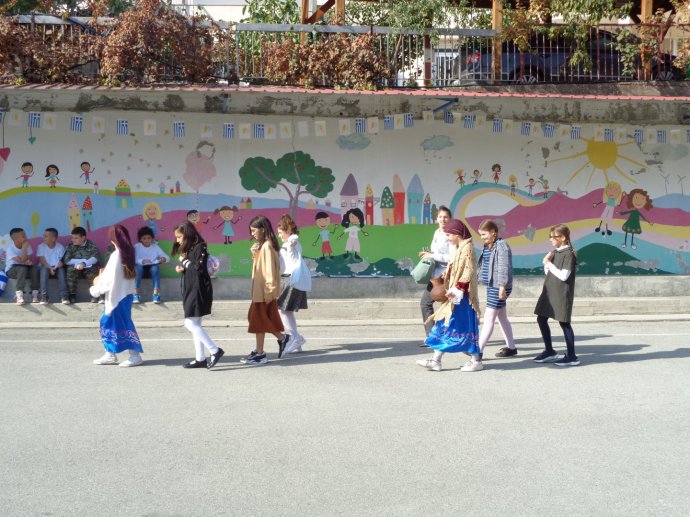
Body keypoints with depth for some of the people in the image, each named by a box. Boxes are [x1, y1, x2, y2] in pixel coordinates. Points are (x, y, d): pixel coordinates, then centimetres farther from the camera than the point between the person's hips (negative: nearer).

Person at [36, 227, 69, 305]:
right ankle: (44, 296, -37)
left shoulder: (60, 247, -2)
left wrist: (61, 263, -27)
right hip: (45, 267, 0)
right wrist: (50, 268, -23)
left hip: (56, 268, 0)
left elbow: (62, 261, -3)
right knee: (44, 268, -33)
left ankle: (64, 296, -34)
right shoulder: (41, 246, -2)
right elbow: (42, 260, -8)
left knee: (61, 269, -31)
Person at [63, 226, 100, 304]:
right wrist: (83, 260, -14)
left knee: (94, 272, -33)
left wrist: (84, 263, -35)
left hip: (89, 268, -1)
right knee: (70, 270, -31)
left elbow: (94, 258, -16)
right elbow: (66, 260, -7)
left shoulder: (92, 246, 0)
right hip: (76, 268, 1)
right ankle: (72, 295, -23)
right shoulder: (70, 246, 5)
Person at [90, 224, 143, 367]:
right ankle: (110, 354, 22)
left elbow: (109, 279, -16)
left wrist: (95, 289, -1)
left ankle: (135, 356, 0)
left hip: (118, 296, -9)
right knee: (107, 322, 17)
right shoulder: (128, 253, 7)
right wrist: (104, 274, 16)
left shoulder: (116, 255, -18)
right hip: (125, 294, 9)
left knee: (123, 325, -3)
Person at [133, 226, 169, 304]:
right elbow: (132, 259, -14)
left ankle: (156, 294, -35)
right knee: (138, 267, -35)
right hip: (141, 267, -1)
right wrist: (142, 261, -33)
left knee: (155, 268, -33)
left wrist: (164, 259, -24)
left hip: (152, 267, 1)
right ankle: (135, 294, -36)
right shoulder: (136, 247, 0)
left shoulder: (155, 247, 5)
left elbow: (167, 257, 1)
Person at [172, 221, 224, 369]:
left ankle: (215, 350, -10)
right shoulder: (188, 249, 16)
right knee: (195, 324, 8)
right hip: (190, 290, 10)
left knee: (190, 324, -12)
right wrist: (182, 268, 0)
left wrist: (185, 261, -10)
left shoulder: (200, 247, -12)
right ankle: (200, 359, 10)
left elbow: (199, 269, -21)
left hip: (199, 290, -10)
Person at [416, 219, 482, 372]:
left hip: (461, 296, -10)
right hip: (456, 296, 10)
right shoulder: (461, 248, 16)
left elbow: (468, 272, -20)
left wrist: (457, 289, -25)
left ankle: (476, 361, 7)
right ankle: (436, 360, 8)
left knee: (465, 327, -3)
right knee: (443, 325, 7)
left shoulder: (467, 248, -13)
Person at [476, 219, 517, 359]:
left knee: (488, 319, -8)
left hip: (498, 288, -9)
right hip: (491, 286, 10)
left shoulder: (501, 246, -15)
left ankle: (478, 350, -7)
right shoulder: (487, 247, 12)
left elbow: (504, 268, -20)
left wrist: (502, 287, -24)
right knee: (502, 318, 16)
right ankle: (511, 347, 26)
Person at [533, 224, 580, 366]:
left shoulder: (568, 254, -14)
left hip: (561, 294, -9)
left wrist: (549, 264, -14)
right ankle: (549, 351, 23)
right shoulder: (555, 252, 11)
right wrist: (546, 262, -4)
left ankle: (571, 357, 6)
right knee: (541, 319, 11)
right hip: (549, 292, 9)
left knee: (564, 323, -3)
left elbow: (563, 276, -21)